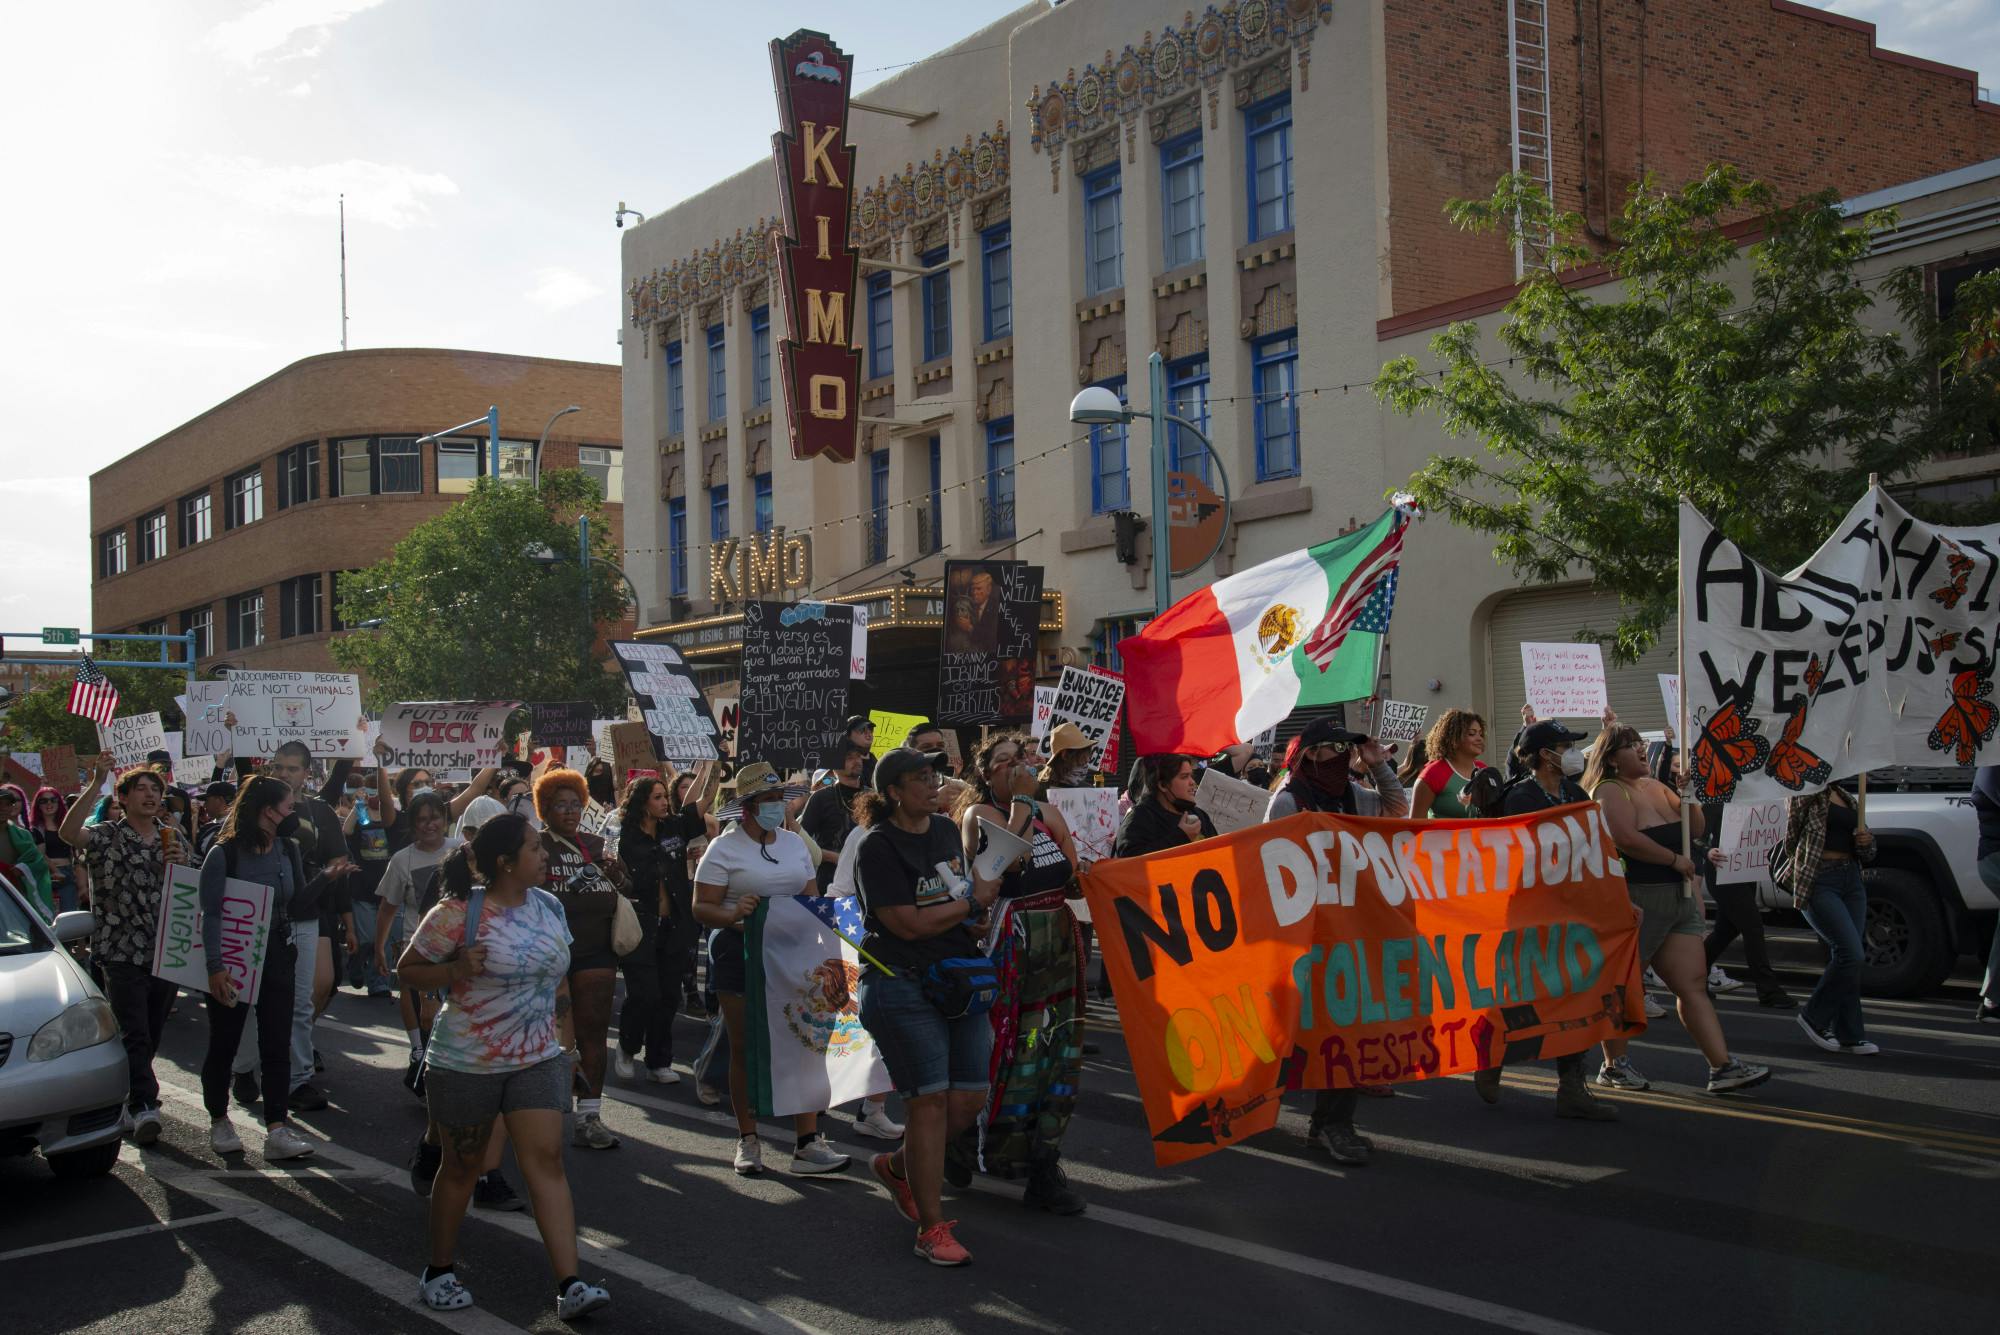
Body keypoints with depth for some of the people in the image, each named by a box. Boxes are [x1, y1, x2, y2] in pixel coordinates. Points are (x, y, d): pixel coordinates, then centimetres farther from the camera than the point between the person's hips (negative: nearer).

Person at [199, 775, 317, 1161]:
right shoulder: (224, 854, -12)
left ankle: (277, 1130, -2)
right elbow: (210, 912, -15)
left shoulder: (287, 850, 5)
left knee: (277, 1045, -1)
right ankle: (219, 1121, 27)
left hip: (277, 958, 4)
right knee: (224, 1044, 9)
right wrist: (215, 966, -21)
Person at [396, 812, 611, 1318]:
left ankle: (569, 1285, -7)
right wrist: (458, 968, -25)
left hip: (537, 1060, 4)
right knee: (463, 1166, 10)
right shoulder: (457, 913, -16)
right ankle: (439, 1270, 31)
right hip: (467, 1062, -4)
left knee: (547, 1161, -4)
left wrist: (563, 1041, 14)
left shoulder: (549, 907, 3)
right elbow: (407, 969, -7)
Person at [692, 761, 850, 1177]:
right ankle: (748, 1140, 16)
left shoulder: (794, 842, 13)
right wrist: (732, 915, -28)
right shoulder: (724, 848, -3)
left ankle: (808, 1143, -3)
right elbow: (701, 908, -8)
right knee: (745, 1049, 4)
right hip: (740, 954, -4)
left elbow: (812, 899, 17)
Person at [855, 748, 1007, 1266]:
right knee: (930, 1100, -7)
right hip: (904, 987, -7)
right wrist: (974, 900, -7)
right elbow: (909, 924, -16)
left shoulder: (947, 830, 12)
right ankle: (932, 1227, 3)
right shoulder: (879, 848, -10)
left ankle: (897, 1167, 30)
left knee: (970, 1100, 5)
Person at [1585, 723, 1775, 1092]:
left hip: (1678, 899, 8)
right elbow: (1627, 839, -24)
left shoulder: (1654, 786, 17)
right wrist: (1676, 859, -15)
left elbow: (1696, 830, 18)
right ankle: (1614, 1065, 14)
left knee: (1694, 985, 2)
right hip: (1638, 901, -8)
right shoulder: (1610, 791, -10)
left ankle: (1722, 1067, -1)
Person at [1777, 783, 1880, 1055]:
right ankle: (1814, 1016, 2)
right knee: (1850, 953, -16)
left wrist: (1867, 841, 4)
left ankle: (1849, 1035, 9)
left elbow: (1866, 856, 19)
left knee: (1847, 958, 3)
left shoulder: (1846, 798, 19)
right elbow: (1791, 838, 0)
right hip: (1818, 881, -7)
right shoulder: (1805, 794, 0)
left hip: (1851, 879, 7)